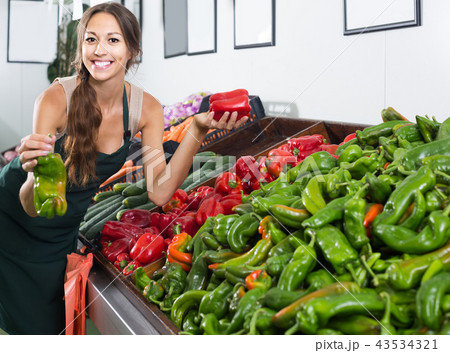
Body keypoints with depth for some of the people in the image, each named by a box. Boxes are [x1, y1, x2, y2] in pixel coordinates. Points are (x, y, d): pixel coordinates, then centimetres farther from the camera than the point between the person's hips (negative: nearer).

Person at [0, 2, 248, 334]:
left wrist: (198, 130, -32)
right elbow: (33, 207, -31)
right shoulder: (57, 99, -28)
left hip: (63, 232, 4)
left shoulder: (146, 108, -16)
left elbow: (159, 192, -23)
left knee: (51, 324, 15)